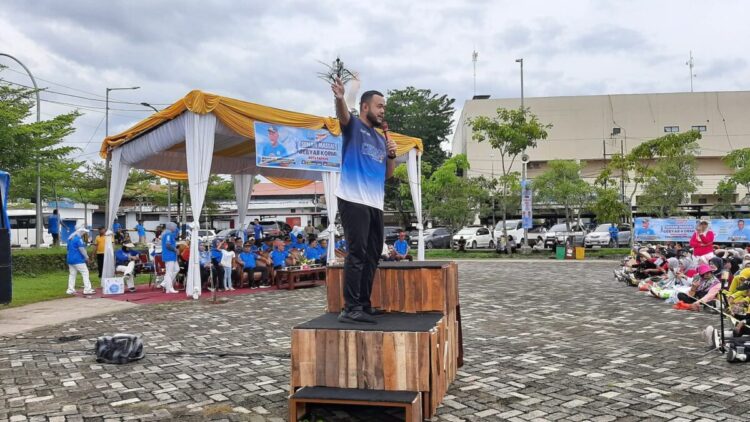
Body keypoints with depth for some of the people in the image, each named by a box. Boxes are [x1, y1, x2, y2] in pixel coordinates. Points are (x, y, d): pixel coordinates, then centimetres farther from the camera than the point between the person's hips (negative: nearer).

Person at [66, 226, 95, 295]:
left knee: (72, 274, 11)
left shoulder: (70, 238, 15)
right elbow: (81, 249, -18)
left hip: (70, 259, 9)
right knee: (85, 273, -5)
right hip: (78, 260, -9)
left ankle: (70, 290, 10)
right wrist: (86, 257, -8)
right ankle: (87, 289, -9)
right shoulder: (78, 238, -14)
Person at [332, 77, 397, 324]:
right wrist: (339, 98, -43)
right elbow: (342, 115, -22)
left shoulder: (380, 139, 22)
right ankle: (351, 309, -12)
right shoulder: (353, 126, 3)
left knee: (371, 256, 10)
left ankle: (364, 305, 19)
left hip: (375, 205, 8)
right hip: (353, 201, -8)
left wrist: (392, 156, 4)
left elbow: (387, 175, 23)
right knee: (357, 254, -13)